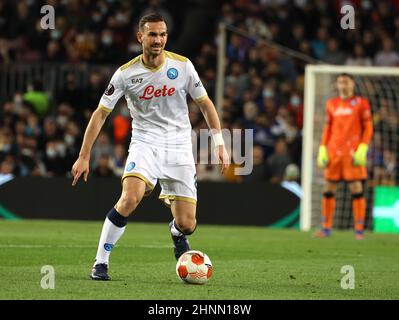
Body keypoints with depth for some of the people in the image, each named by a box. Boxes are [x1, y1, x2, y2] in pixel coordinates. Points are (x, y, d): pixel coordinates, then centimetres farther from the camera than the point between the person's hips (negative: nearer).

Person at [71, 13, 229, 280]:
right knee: (130, 198, -30)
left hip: (179, 146, 1)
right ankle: (101, 263, -18)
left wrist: (219, 143, 1)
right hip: (145, 143, -1)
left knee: (187, 225, -4)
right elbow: (101, 113, 0)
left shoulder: (182, 66, -4)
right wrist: (84, 156, -4)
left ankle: (177, 233, 37)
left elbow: (205, 104, 7)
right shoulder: (126, 73, -6)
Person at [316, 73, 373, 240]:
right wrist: (322, 149, 9)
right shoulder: (331, 104, 13)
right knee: (328, 189, 3)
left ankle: (359, 230, -4)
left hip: (352, 152, -4)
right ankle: (326, 228, 11)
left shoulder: (361, 103, 2)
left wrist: (362, 149, -9)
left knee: (356, 188, -7)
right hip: (333, 151, 4)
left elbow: (368, 127, 0)